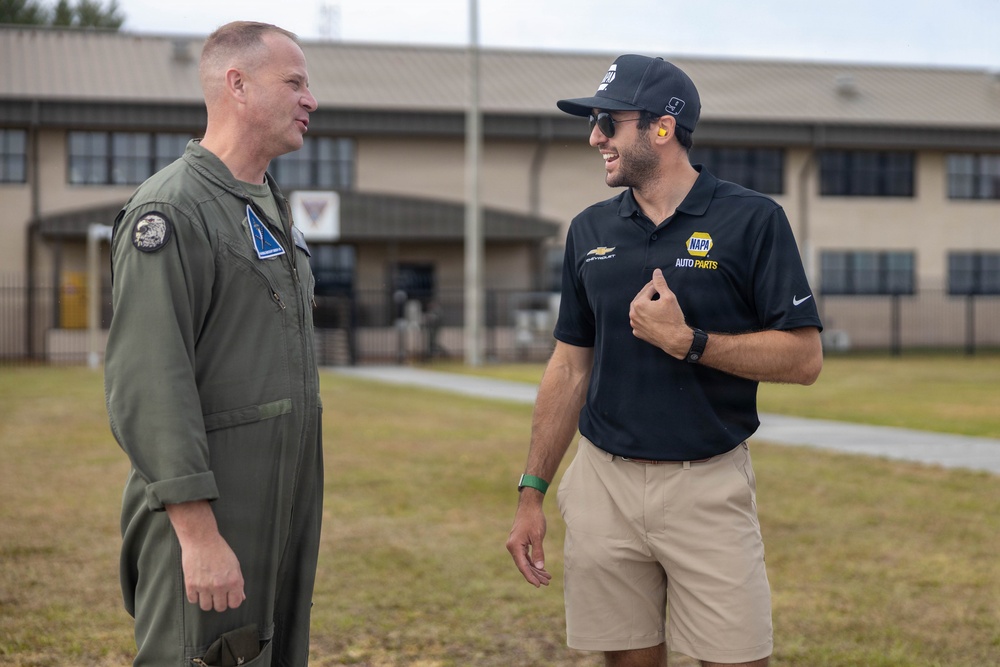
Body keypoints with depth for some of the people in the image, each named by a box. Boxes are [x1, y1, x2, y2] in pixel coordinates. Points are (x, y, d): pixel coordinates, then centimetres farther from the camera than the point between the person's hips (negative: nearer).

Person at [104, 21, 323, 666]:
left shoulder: (272, 207, 16)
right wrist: (198, 533, -24)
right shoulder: (172, 211, -14)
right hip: (209, 510, -9)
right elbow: (148, 384, -21)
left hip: (284, 510, 9)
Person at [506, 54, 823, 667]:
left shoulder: (752, 220, -6)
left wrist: (687, 341, -18)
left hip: (710, 485, -4)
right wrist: (532, 492, 9)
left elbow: (804, 358, -9)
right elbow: (570, 368, 12)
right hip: (604, 484, 4)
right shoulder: (591, 231, 8)